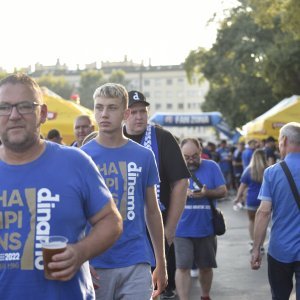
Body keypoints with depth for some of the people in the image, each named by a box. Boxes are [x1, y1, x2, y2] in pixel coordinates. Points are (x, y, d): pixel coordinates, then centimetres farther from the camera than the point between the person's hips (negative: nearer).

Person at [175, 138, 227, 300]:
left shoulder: (211, 167, 0)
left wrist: (207, 193, -21)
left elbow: (223, 191, -1)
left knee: (206, 266, 16)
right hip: (182, 229, -2)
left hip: (206, 228, 2)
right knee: (183, 267, -8)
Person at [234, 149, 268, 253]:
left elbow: (243, 185, -3)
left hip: (252, 199, 0)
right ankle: (260, 245, 11)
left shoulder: (249, 170, -5)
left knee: (252, 221, 18)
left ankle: (252, 242, 10)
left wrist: (238, 197, 7)